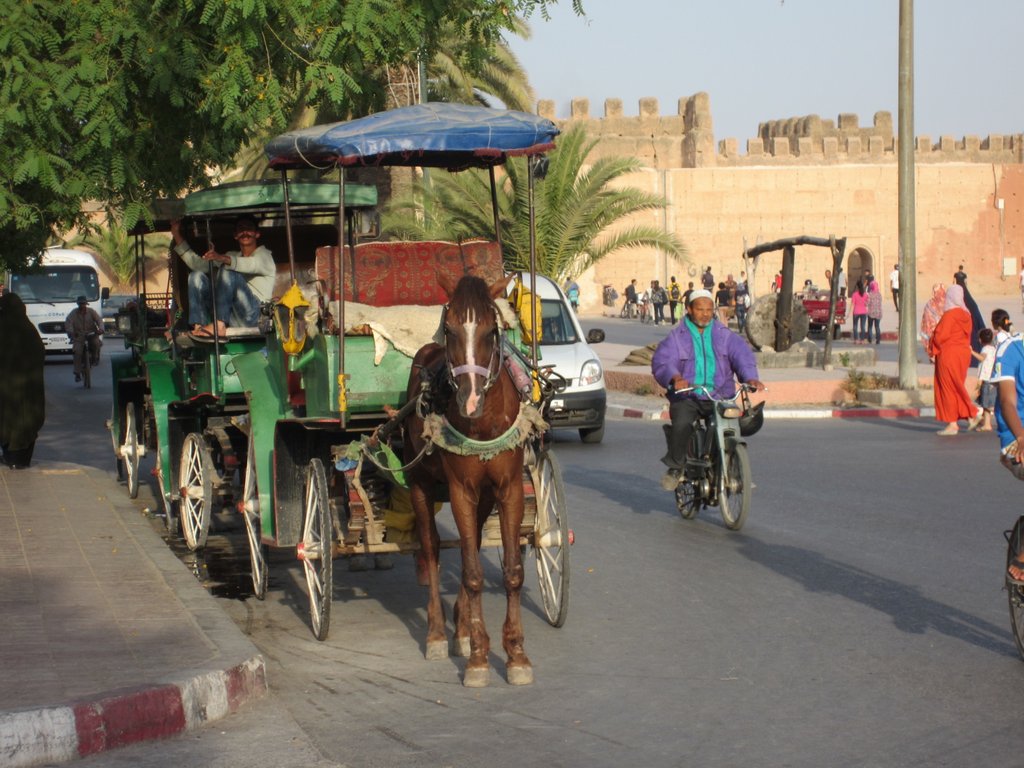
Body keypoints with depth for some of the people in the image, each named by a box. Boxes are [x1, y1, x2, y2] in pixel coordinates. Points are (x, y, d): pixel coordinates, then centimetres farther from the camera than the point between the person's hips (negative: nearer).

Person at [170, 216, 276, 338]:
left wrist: (223, 258, -34)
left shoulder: (264, 255, 12)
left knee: (228, 270, -27)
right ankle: (198, 327, -26)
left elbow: (253, 265, -15)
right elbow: (197, 264, 19)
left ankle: (219, 326, -38)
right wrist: (177, 235, 10)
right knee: (197, 276, -7)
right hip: (230, 315, 6)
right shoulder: (232, 256, 31)